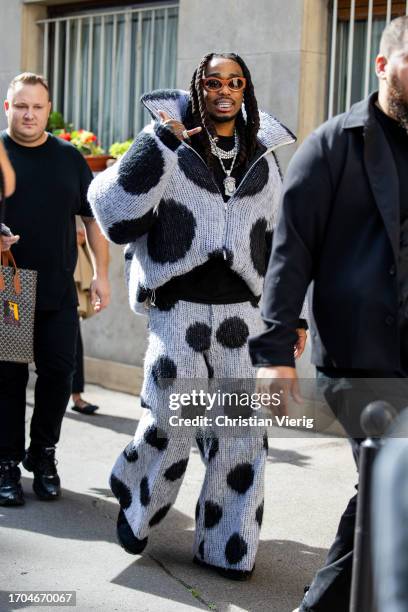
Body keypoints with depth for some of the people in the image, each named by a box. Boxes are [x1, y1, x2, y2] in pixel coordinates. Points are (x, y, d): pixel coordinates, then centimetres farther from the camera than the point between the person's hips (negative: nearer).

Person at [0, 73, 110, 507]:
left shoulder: (69, 158, 9)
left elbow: (92, 217, 13)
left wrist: (101, 272, 6)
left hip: (58, 291, 3)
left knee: (58, 373, 6)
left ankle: (42, 455, 22)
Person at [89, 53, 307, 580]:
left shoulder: (263, 159, 11)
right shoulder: (168, 144, -1)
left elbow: (277, 242, 18)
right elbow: (117, 211, -14)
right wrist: (158, 143, -18)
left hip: (240, 310, 3)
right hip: (178, 308, -3)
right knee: (171, 423, 1)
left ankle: (226, 546, 15)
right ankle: (134, 503, 31)